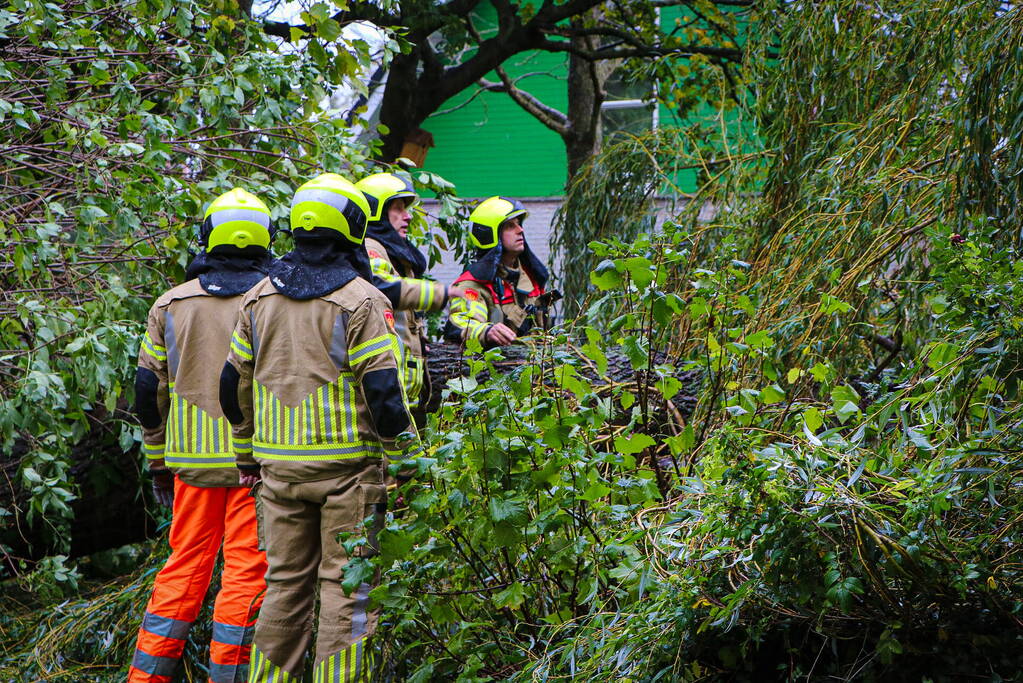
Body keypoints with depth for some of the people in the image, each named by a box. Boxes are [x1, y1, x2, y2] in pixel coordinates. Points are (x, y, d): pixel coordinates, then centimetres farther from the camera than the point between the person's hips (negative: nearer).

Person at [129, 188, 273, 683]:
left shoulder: (171, 305, 6)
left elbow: (149, 388, 9)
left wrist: (158, 462, 17)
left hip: (192, 457, 3)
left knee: (185, 564, 11)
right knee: (246, 568, 2)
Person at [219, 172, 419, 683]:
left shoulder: (259, 298, 9)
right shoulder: (360, 299, -9)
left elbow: (234, 385, 13)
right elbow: (383, 389, -14)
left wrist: (247, 456, 23)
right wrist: (405, 458, -5)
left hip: (279, 467, 5)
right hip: (347, 466, -5)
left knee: (285, 583, 14)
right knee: (346, 586, 1)